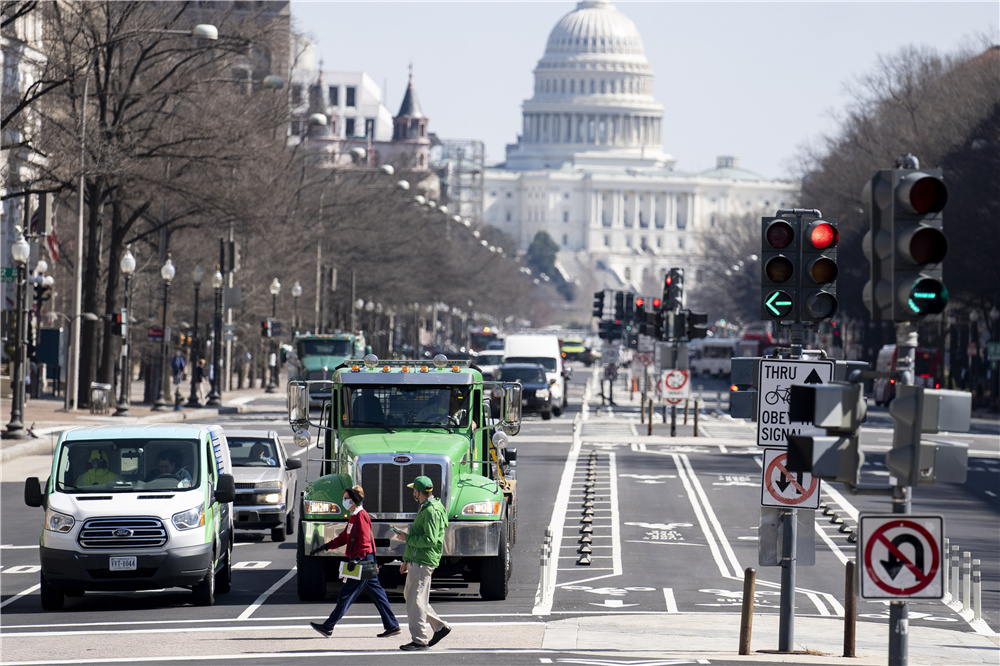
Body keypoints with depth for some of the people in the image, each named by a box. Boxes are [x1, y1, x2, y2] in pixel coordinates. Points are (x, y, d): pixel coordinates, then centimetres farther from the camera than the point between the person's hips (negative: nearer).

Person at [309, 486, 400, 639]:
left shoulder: (361, 516, -15)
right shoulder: (354, 517, 17)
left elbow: (365, 540, -22)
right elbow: (344, 537, 25)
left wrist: (358, 558, -28)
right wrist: (325, 547, 23)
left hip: (363, 560, -10)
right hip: (366, 564, 10)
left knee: (346, 594, -5)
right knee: (376, 593, 10)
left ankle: (328, 627, -1)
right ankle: (392, 626, 11)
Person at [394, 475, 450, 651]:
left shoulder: (432, 511, -17)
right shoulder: (425, 509, 18)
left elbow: (429, 540, -25)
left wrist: (407, 538, -14)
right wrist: (407, 560, 25)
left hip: (423, 563, -11)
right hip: (416, 562, 11)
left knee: (416, 600, -7)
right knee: (410, 595, 16)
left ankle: (420, 640, -4)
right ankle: (439, 627, 19)